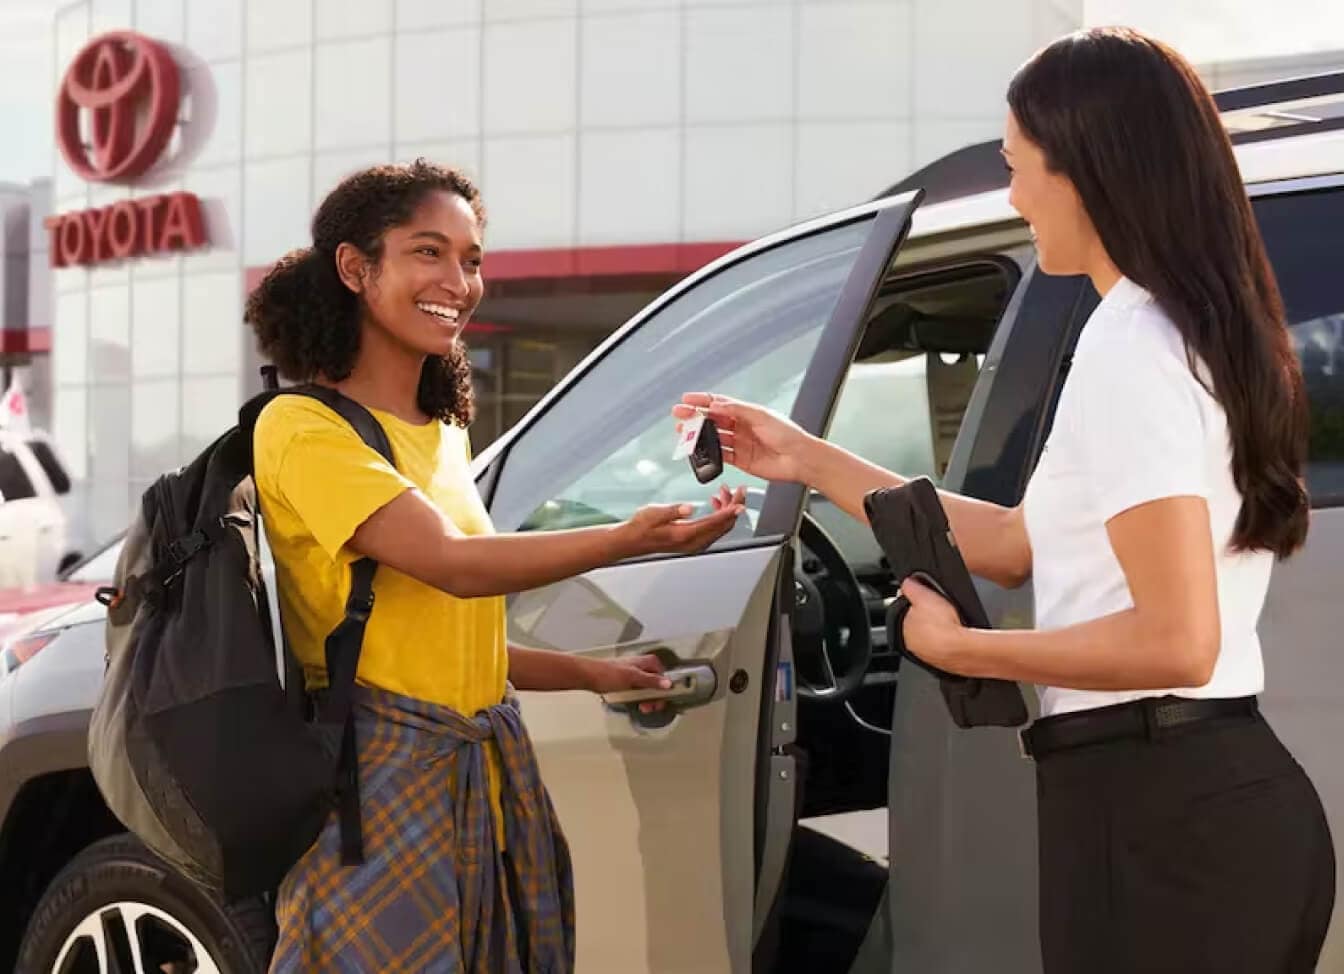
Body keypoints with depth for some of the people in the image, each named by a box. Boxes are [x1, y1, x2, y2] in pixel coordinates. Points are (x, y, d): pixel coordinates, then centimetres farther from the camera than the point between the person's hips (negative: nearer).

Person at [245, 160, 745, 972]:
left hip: (492, 779, 8)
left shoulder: (445, 436, 15)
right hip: (384, 785, -7)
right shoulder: (305, 428, -10)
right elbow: (453, 564, -22)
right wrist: (632, 538, -30)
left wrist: (593, 674, 17)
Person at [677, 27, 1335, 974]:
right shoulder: (1199, 334, 14)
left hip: (1154, 813, -10)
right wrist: (810, 460, 19)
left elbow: (1176, 642, -23)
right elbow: (1023, 543, 18)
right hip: (1222, 796, 10)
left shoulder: (1129, 347, -17)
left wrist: (959, 647, -11)